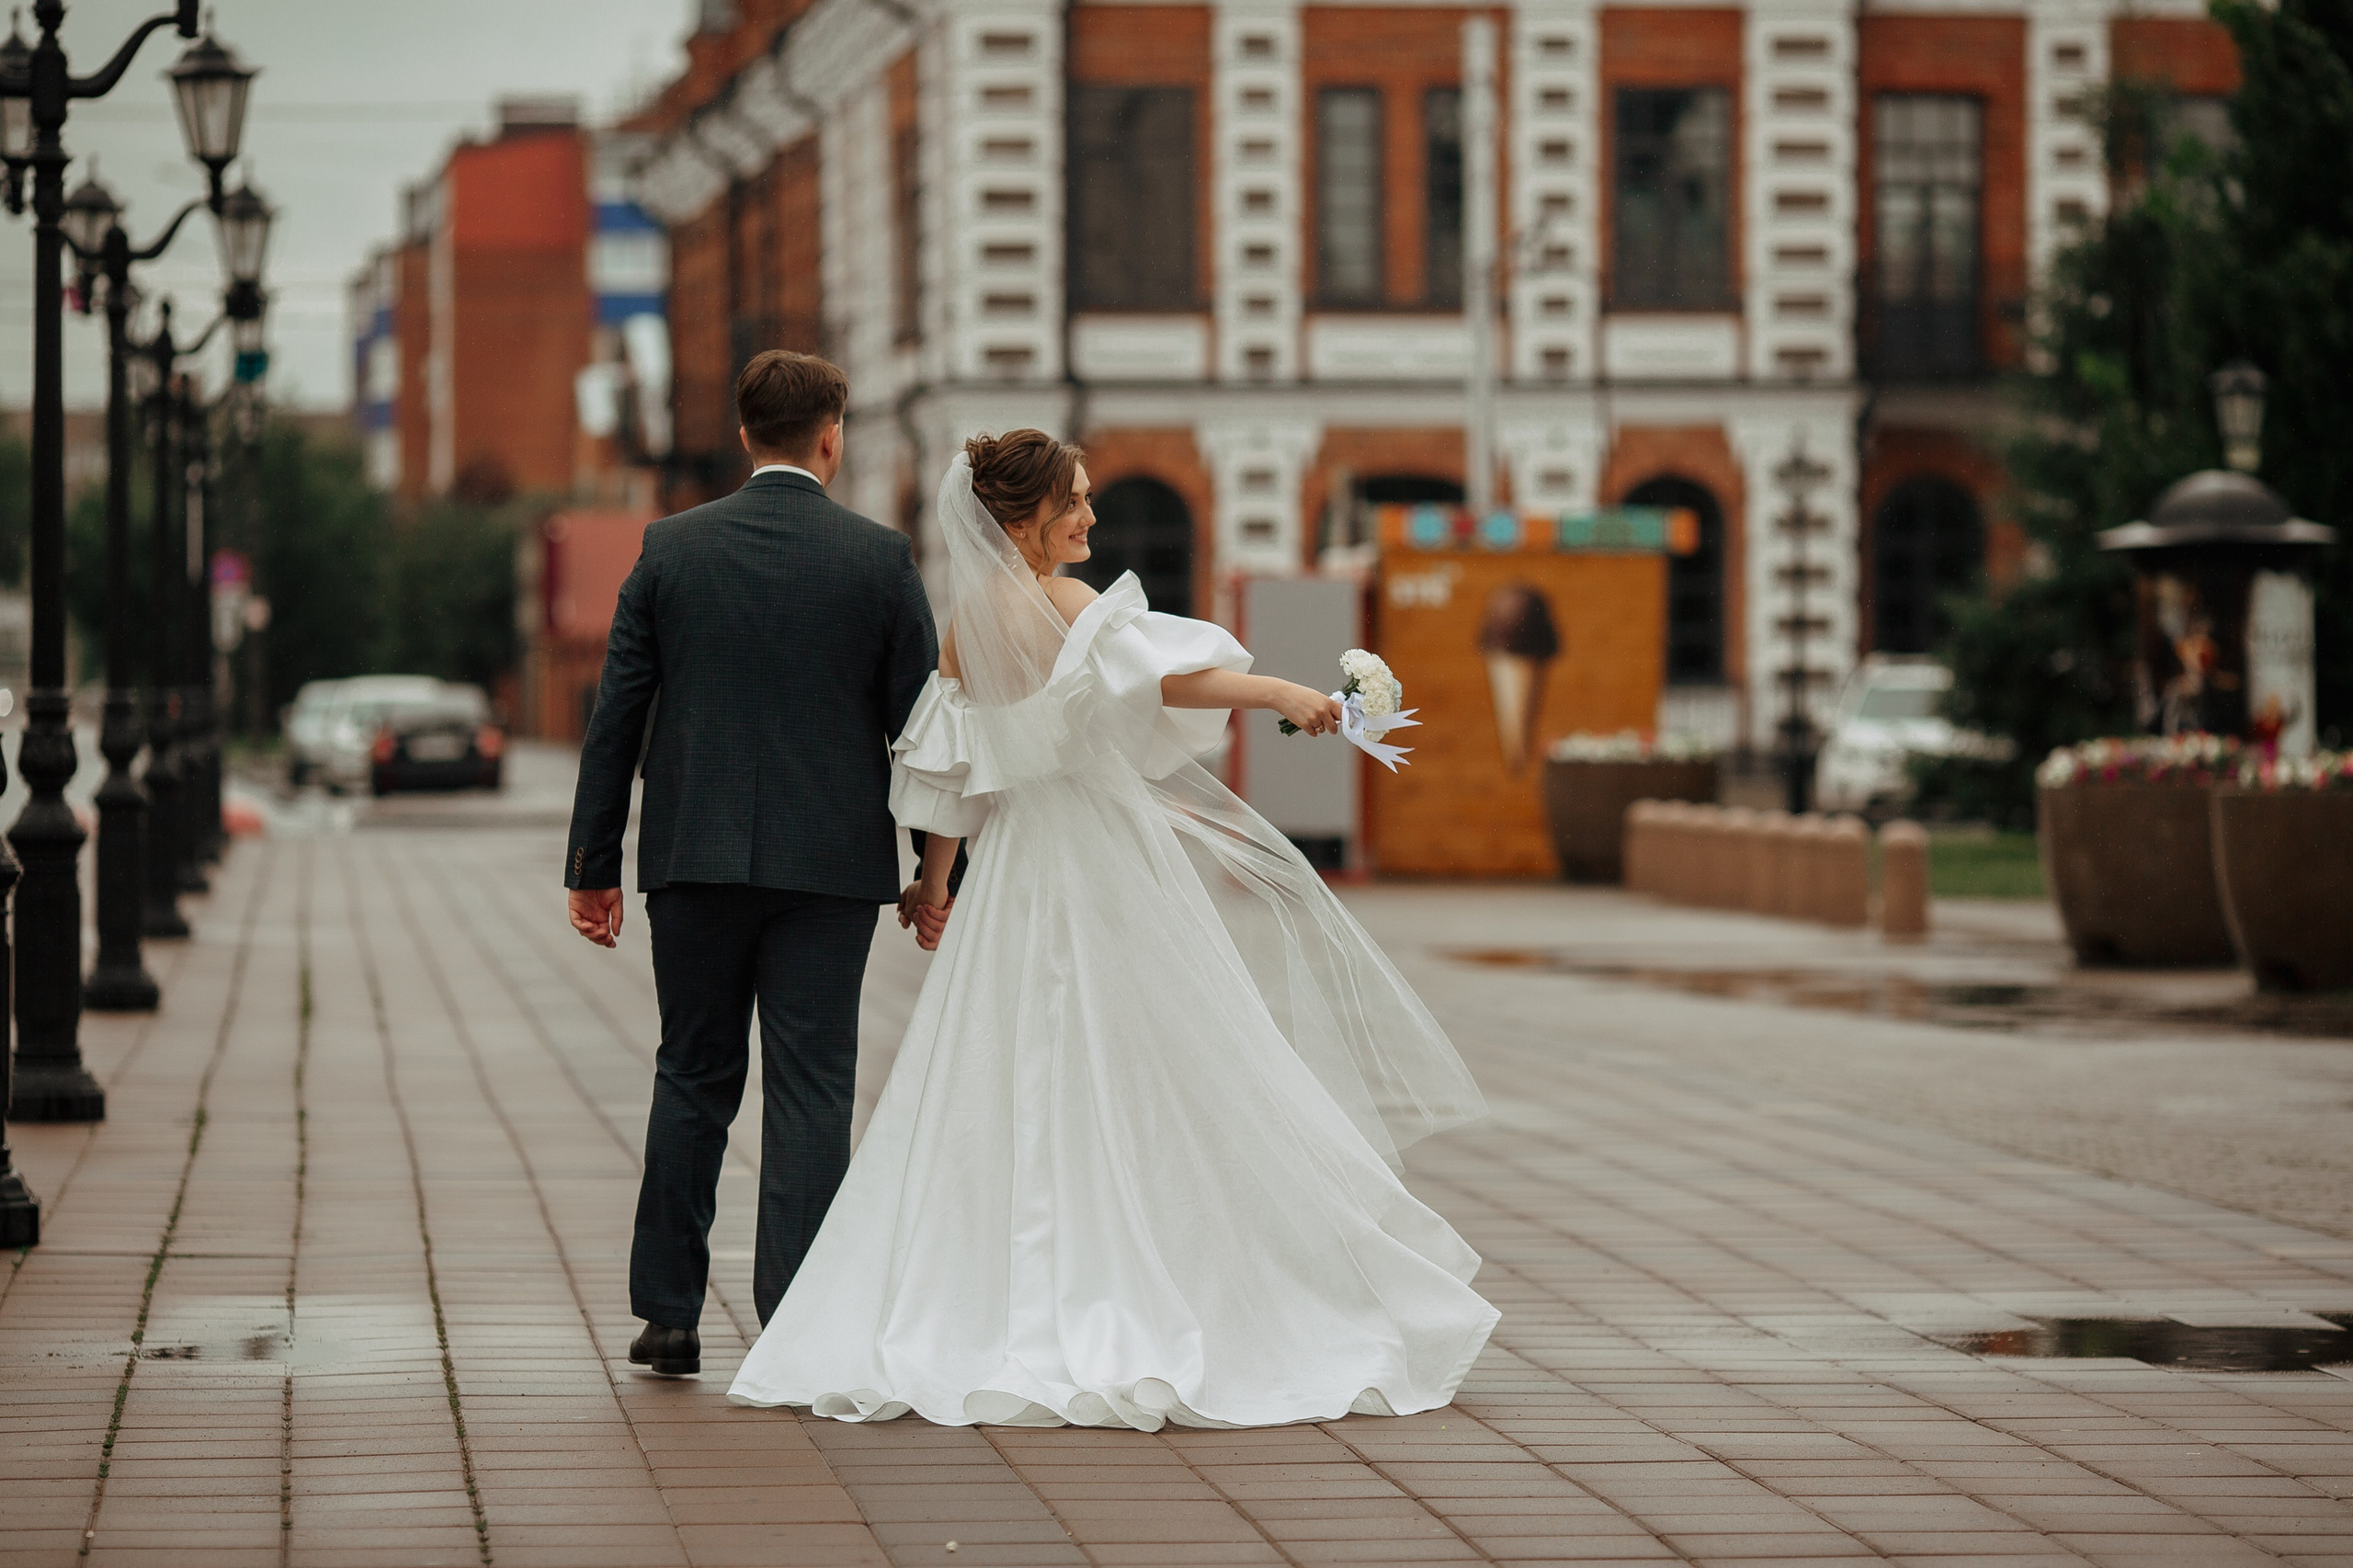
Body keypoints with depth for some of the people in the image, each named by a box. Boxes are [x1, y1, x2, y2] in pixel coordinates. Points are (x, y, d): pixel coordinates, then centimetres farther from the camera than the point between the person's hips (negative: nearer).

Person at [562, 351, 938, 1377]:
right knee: (810, 1087, 2)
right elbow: (920, 724, -1)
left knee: (694, 1078, 12)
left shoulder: (670, 549, 1)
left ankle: (669, 1312, 14)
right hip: (831, 862, -2)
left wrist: (594, 865, 8)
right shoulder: (880, 558, -3)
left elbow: (616, 715, 2)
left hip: (695, 857, 2)